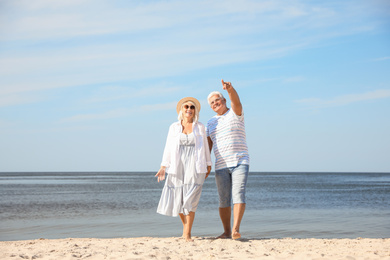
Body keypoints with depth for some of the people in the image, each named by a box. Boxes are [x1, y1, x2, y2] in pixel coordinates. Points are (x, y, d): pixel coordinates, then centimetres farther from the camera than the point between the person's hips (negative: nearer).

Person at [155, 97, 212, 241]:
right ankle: (185, 225, 27)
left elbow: (205, 146, 12)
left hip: (195, 167, -1)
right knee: (178, 200, 2)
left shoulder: (200, 127, 8)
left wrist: (208, 165, 10)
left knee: (190, 200, -11)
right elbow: (168, 148, 6)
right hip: (177, 167, 2)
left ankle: (187, 234, -7)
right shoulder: (174, 127, 8)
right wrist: (163, 167, -1)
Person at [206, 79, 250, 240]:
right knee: (224, 200, 1)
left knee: (238, 194, -17)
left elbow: (236, 101, -17)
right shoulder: (211, 123, 19)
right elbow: (208, 145, 17)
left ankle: (236, 229, -22)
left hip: (240, 162, -4)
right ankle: (226, 232, 7)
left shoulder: (235, 113, 6)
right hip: (221, 166, 4)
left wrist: (230, 89, -38)